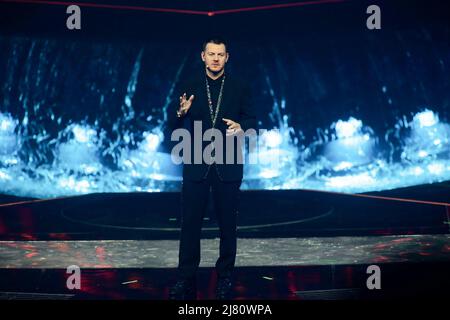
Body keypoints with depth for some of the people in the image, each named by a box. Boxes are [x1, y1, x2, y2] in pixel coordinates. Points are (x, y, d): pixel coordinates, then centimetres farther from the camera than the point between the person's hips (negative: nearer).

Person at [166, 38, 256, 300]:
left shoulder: (240, 87, 3)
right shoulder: (190, 86, 4)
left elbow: (252, 120, 4)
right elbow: (174, 126, 2)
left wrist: (241, 127, -18)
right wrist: (181, 112, -20)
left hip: (228, 164, 0)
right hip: (196, 165, 0)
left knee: (227, 223, 7)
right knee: (190, 222, 3)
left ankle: (225, 278, 19)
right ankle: (186, 278, 11)